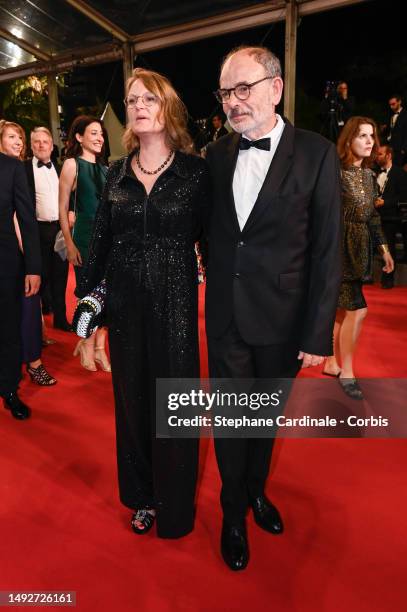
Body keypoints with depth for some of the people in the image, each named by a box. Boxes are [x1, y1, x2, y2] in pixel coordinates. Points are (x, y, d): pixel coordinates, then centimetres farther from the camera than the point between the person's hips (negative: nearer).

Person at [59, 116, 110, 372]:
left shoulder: (104, 169, 13)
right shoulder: (72, 164, -2)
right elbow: (63, 209, -5)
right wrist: (70, 245, -10)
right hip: (84, 237, -5)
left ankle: (98, 346, 18)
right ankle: (88, 346, 20)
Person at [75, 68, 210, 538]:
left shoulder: (195, 171, -3)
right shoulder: (116, 173, 7)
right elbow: (100, 239, 9)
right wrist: (86, 291, 5)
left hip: (175, 302, -3)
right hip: (124, 302, 4)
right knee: (131, 395, 14)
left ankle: (175, 504, 31)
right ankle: (141, 495, 37)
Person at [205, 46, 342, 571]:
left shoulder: (315, 153, -7)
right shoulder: (216, 155, 3)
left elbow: (326, 251, -9)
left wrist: (318, 333, -11)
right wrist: (216, 278, 1)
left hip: (281, 320, -2)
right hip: (226, 316, 2)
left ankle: (256, 489, 46)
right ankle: (234, 512, 37)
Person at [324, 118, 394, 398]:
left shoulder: (368, 174, 13)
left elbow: (372, 215, 17)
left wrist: (384, 248, 15)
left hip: (359, 250, 8)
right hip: (339, 247, -8)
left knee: (343, 308, 12)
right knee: (357, 309, -10)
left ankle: (332, 363, 25)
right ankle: (347, 372, 4)